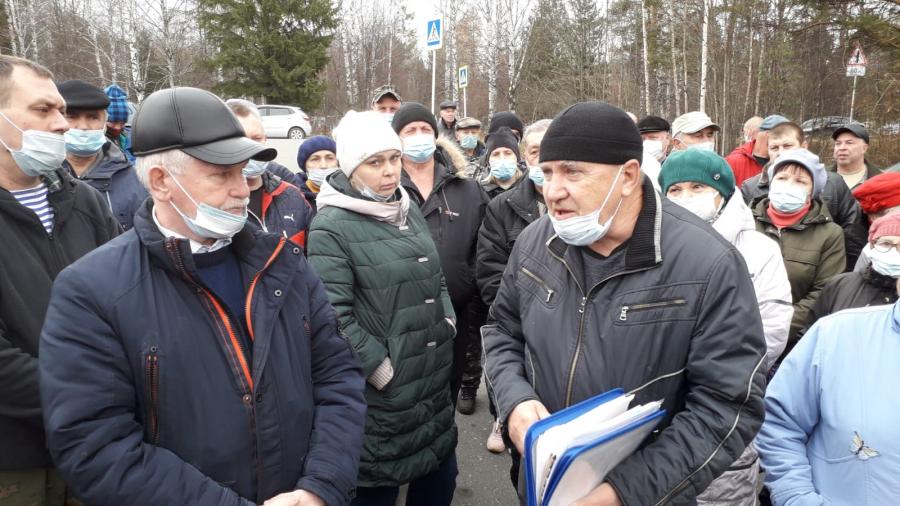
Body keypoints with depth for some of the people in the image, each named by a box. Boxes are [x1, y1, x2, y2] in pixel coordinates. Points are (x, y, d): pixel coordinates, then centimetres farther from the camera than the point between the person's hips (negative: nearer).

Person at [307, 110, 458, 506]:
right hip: (381, 395, -7)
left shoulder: (409, 210, 10)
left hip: (435, 384, 7)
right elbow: (333, 317, -20)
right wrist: (382, 369, -17)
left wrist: (447, 323, 6)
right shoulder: (331, 227, -13)